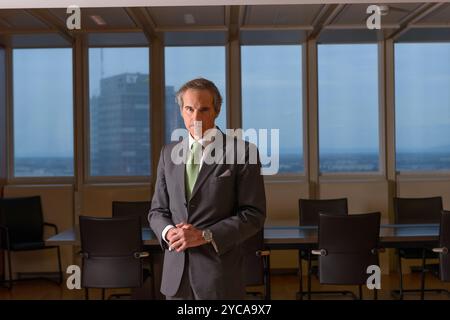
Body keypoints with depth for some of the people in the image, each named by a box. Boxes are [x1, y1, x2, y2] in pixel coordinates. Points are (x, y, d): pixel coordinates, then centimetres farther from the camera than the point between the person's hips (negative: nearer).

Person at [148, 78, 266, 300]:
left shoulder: (242, 152, -5)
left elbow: (254, 214, -7)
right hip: (175, 273, 4)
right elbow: (158, 210, 13)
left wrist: (205, 235, -16)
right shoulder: (169, 153, 9)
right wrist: (168, 231, -9)